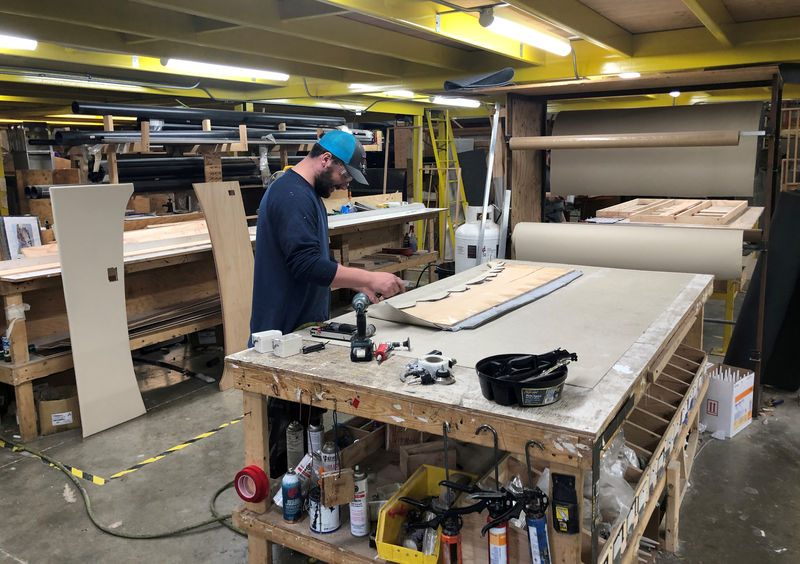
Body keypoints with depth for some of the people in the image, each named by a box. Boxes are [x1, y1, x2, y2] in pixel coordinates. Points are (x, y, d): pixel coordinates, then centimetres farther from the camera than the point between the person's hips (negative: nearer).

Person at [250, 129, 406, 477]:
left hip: (303, 325, 10)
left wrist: (358, 284, 14)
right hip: (284, 333, -10)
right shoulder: (291, 194, -18)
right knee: (281, 420, 1)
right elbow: (307, 264, -29)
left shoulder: (307, 194, 16)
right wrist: (369, 278, -25)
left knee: (309, 418, 17)